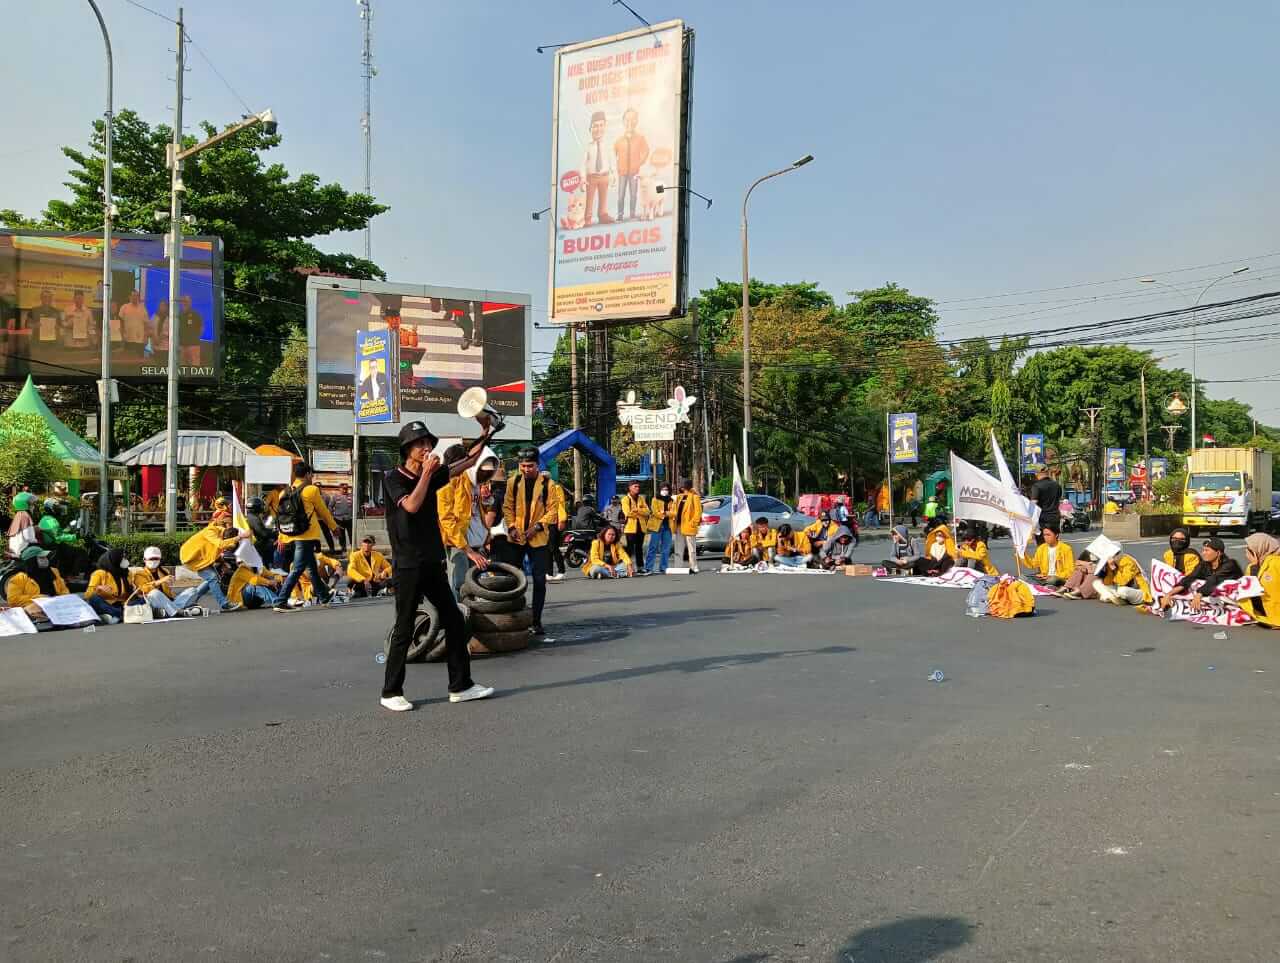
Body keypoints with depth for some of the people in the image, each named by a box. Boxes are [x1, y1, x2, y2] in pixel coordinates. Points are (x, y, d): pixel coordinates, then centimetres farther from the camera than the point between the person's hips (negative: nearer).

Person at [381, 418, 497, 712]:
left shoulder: (432, 475, 11)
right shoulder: (393, 479, -7)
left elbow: (466, 462, 14)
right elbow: (412, 505, -24)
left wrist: (485, 436, 3)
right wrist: (427, 472, -17)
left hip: (434, 564, 7)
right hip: (408, 566, -7)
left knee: (455, 622, 9)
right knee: (404, 630, -2)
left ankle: (460, 686, 17)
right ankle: (391, 693, 9)